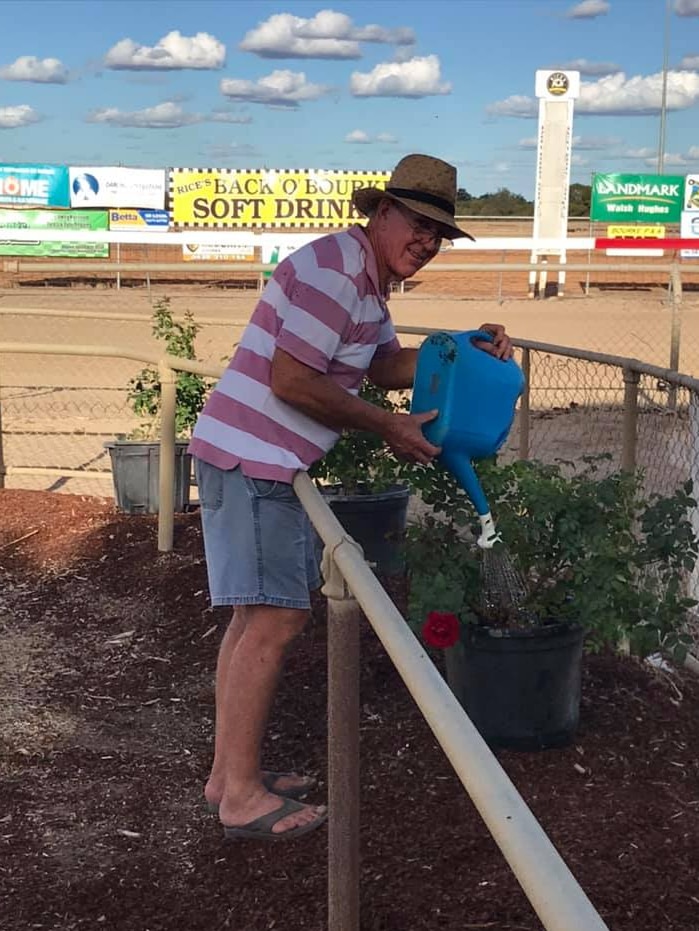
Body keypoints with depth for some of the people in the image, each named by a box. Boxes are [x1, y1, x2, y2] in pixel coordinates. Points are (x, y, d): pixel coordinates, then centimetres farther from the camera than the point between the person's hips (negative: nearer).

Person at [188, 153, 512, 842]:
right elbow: (290, 381, -23)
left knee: (255, 618, 14)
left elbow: (387, 366, 25)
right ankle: (241, 797, -1)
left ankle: (230, 773, 23)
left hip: (263, 462, 11)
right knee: (273, 622, -10)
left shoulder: (366, 280, 17)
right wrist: (391, 428, -14)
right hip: (250, 461, -11)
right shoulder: (333, 270, -17)